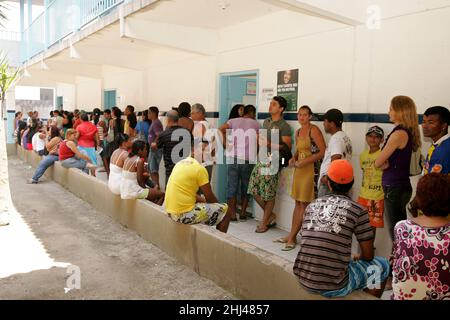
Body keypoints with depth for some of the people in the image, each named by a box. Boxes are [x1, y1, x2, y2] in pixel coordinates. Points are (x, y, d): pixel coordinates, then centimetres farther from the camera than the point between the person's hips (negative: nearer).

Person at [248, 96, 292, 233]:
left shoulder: (284, 126, -9)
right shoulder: (266, 121, 15)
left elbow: (288, 147, -13)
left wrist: (270, 145, -21)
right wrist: (259, 139, 7)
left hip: (273, 162, -8)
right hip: (261, 160, 8)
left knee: (269, 194, 1)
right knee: (254, 190, 8)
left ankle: (265, 222, 17)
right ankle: (270, 215, 25)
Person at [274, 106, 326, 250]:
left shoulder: (314, 130, -10)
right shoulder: (298, 132, 13)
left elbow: (323, 152, -16)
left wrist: (304, 162, -19)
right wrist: (293, 159, 4)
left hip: (310, 170, -7)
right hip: (299, 170, 8)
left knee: (304, 205, 1)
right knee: (298, 203, 12)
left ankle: (292, 237, 7)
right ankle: (292, 236, 18)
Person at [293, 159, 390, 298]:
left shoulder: (311, 206, 7)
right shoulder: (358, 210, -6)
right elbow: (368, 255, 1)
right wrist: (358, 258, 26)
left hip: (303, 279, 5)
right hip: (334, 286, -5)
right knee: (382, 265, 18)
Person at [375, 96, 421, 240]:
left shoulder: (399, 134, -17)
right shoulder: (408, 132, 10)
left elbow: (378, 163, -14)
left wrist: (386, 163, 3)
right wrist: (389, 163, -7)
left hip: (395, 188, -9)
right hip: (401, 186, 9)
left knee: (396, 233, -2)